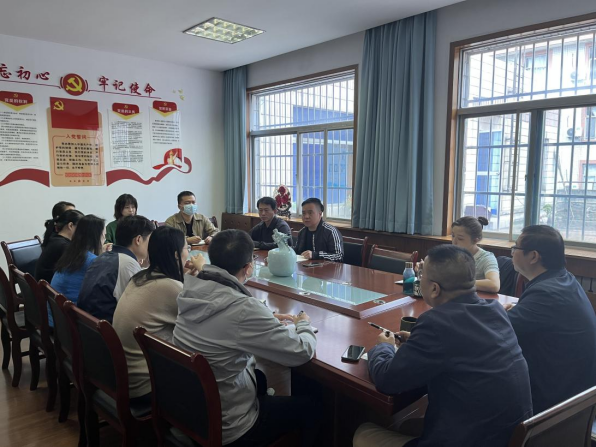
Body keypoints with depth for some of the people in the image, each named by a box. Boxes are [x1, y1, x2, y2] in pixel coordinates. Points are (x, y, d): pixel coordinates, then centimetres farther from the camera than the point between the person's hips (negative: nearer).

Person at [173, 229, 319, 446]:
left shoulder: (191, 290, -10)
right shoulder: (243, 308, -32)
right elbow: (301, 352, -20)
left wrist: (268, 320, 6)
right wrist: (304, 325, 1)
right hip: (225, 426, -7)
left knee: (259, 377, 32)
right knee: (309, 408, 15)